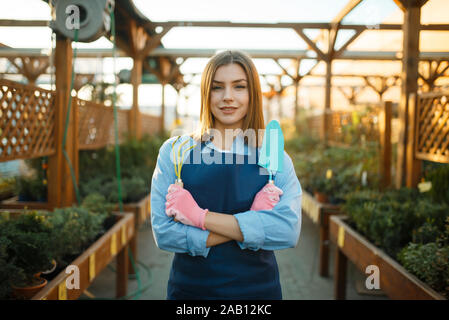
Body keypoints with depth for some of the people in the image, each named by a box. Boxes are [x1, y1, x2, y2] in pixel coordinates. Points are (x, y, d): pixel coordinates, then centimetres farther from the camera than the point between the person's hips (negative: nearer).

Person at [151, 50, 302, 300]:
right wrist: (250, 227, -18)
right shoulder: (174, 151, -5)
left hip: (258, 287, 1)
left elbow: (289, 230, -19)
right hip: (189, 288, 0)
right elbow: (163, 233, -13)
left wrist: (200, 216, -21)